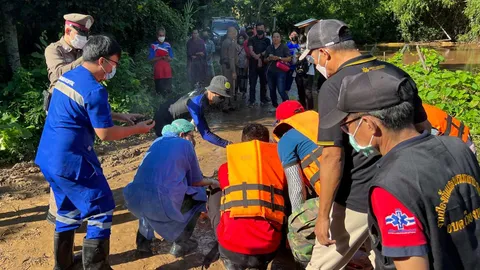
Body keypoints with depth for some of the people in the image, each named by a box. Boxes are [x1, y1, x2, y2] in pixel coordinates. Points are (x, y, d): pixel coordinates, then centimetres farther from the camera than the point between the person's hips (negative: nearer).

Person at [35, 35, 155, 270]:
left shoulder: (67, 77, 10)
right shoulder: (94, 90, -19)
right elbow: (105, 134, -16)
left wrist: (121, 116, 20)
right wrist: (137, 129, -2)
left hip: (48, 157, 10)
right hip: (71, 160, -10)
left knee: (69, 209, 23)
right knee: (101, 210, 4)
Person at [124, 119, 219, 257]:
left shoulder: (158, 141, 25)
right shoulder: (185, 145, 10)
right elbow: (196, 181, 16)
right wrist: (212, 182, 36)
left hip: (135, 200, 6)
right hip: (163, 202, -5)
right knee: (200, 195, 21)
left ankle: (143, 241, 32)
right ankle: (180, 245, 20)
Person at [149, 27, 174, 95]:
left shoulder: (168, 45, 8)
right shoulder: (153, 45, -3)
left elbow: (171, 59, 10)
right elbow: (151, 59, -4)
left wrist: (168, 58, -14)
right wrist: (161, 57, -16)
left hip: (167, 70, 3)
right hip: (158, 71, -3)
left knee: (168, 89, 5)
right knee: (160, 90, -2)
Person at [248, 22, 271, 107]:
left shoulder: (267, 40, 11)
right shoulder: (251, 40, 6)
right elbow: (251, 51, -7)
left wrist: (260, 55, -16)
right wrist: (258, 58, -19)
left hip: (264, 64, 2)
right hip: (253, 64, -1)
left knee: (263, 83, 6)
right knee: (252, 83, -3)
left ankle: (263, 99, 15)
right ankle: (251, 101, 0)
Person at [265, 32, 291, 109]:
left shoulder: (284, 47, 0)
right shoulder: (269, 48, 14)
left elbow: (289, 58, -7)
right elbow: (265, 59, 19)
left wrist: (278, 58, -16)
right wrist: (269, 58, -4)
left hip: (280, 71, -5)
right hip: (270, 71, 5)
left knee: (281, 90, -14)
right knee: (272, 90, 11)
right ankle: (275, 105, 23)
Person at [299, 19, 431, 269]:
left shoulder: (334, 87, -18)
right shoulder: (397, 74, 3)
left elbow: (333, 157, -22)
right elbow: (424, 129, 12)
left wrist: (323, 215, -15)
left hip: (358, 199, -6)